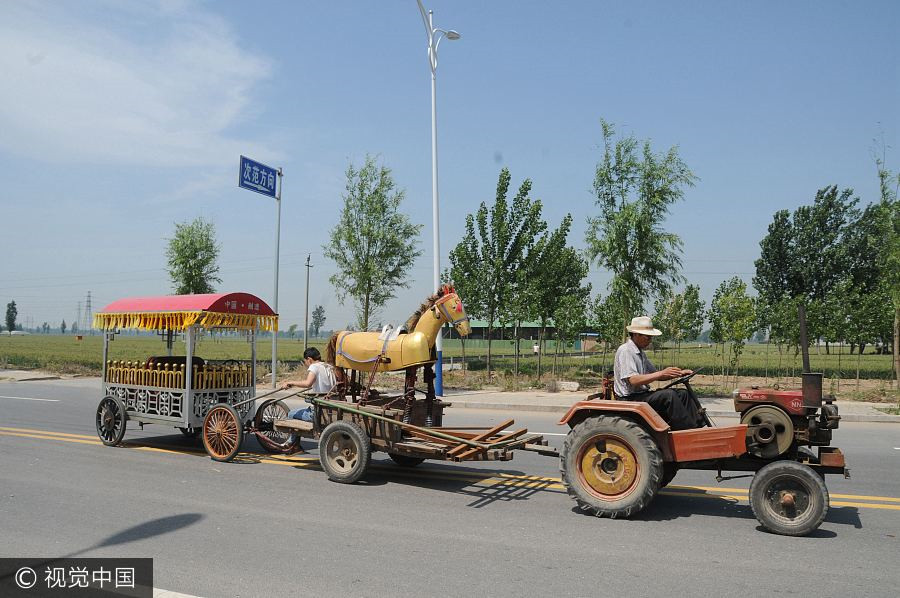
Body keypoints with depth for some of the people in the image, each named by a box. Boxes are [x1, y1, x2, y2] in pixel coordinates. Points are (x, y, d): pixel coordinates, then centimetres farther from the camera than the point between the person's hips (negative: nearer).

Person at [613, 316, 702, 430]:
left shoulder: (640, 352, 16)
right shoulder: (625, 351, -15)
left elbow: (656, 376, 17)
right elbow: (633, 380, -25)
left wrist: (679, 374, 1)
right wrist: (662, 373, -27)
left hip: (642, 394, 10)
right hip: (630, 398, -10)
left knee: (682, 394, 2)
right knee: (668, 395, -27)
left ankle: (699, 427, -3)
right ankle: (689, 431, -22)